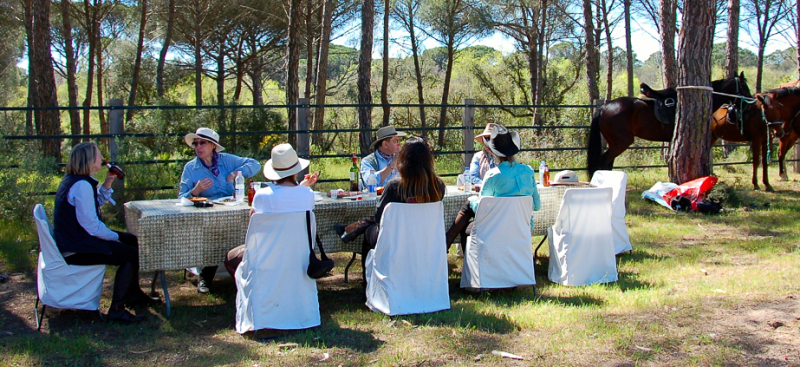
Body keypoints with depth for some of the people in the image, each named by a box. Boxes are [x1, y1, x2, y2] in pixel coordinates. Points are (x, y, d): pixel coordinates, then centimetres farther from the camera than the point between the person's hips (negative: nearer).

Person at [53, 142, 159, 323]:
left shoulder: (73, 179, 10)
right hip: (75, 249, -11)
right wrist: (115, 237, -11)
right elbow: (91, 225, -26)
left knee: (131, 240, 19)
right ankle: (117, 309, -7)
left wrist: (107, 184, 8)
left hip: (72, 239, 11)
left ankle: (133, 294, 33)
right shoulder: (82, 185, -24)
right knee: (132, 254, -12)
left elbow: (95, 204, 22)